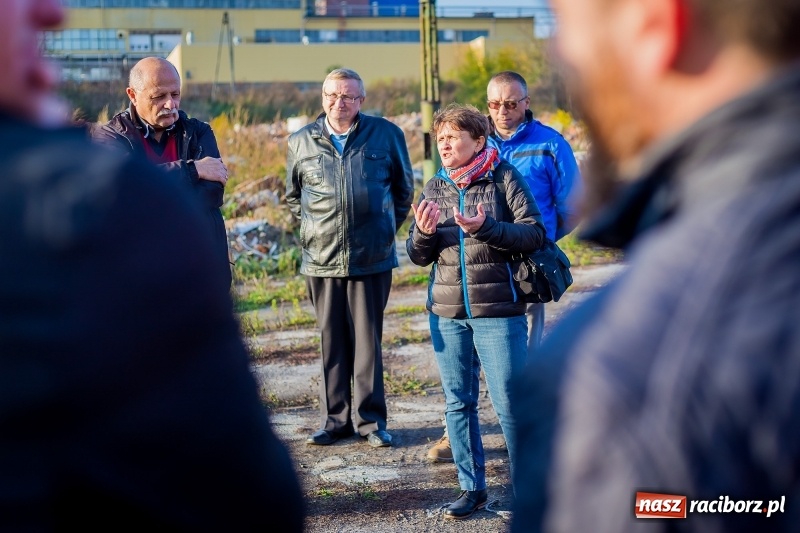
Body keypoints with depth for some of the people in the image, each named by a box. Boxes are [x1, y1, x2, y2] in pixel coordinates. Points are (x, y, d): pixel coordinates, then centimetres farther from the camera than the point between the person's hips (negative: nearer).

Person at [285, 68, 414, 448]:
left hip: (372, 260, -1)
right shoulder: (301, 142, 6)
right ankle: (335, 419, 16)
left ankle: (371, 420, 12)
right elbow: (292, 196, 21)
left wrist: (386, 227, 11)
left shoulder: (387, 135, 2)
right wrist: (312, 229, 14)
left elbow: (404, 189, 15)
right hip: (321, 260, 2)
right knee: (331, 342, 7)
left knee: (368, 341, 2)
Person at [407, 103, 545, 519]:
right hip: (447, 313, 5)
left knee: (509, 402, -2)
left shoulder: (504, 178, -3)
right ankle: (471, 487, 21)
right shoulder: (434, 188, 10)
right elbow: (419, 256, 11)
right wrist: (424, 233, -11)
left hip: (498, 311, -5)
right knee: (458, 403, 9)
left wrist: (485, 228, -22)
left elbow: (535, 234, -9)